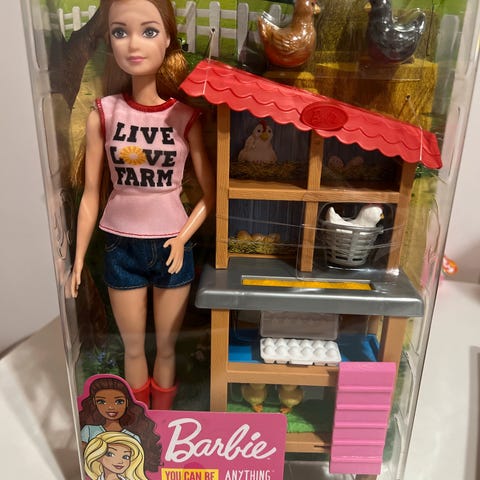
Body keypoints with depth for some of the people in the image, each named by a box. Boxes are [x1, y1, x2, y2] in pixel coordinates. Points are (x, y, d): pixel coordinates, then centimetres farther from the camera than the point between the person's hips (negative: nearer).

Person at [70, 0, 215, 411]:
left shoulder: (186, 117, -9)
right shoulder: (102, 115, -6)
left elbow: (211, 193, -3)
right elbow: (91, 194, -1)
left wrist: (183, 238, -14)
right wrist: (78, 258, 0)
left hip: (171, 246, 0)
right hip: (121, 247, 1)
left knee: (166, 347, 16)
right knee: (134, 348, 18)